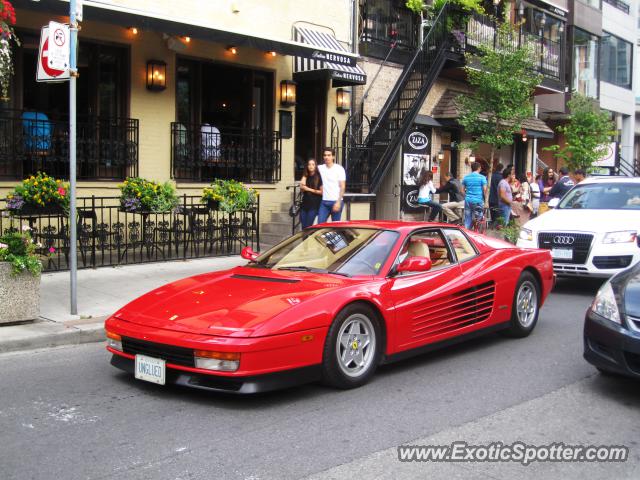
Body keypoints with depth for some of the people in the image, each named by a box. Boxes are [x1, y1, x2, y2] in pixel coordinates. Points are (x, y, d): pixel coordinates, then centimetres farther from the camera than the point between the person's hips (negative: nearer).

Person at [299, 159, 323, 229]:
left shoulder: (318, 177, -2)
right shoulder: (305, 177, 13)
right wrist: (302, 185, -9)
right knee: (303, 227, 3)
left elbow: (321, 192, -4)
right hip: (304, 204, 5)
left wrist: (310, 189, -10)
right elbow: (302, 190, 12)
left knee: (308, 227, -10)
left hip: (314, 205, -5)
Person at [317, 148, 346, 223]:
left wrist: (338, 202, -13)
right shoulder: (320, 168, 8)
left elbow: (342, 187, -5)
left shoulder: (339, 169, -2)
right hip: (324, 201, 3)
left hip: (336, 201, -3)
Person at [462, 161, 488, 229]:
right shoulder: (482, 177, -4)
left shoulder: (466, 177, 7)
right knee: (478, 220, 2)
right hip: (478, 201, -4)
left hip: (468, 200, 4)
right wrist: (485, 200, 5)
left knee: (467, 220, 8)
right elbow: (485, 190, -7)